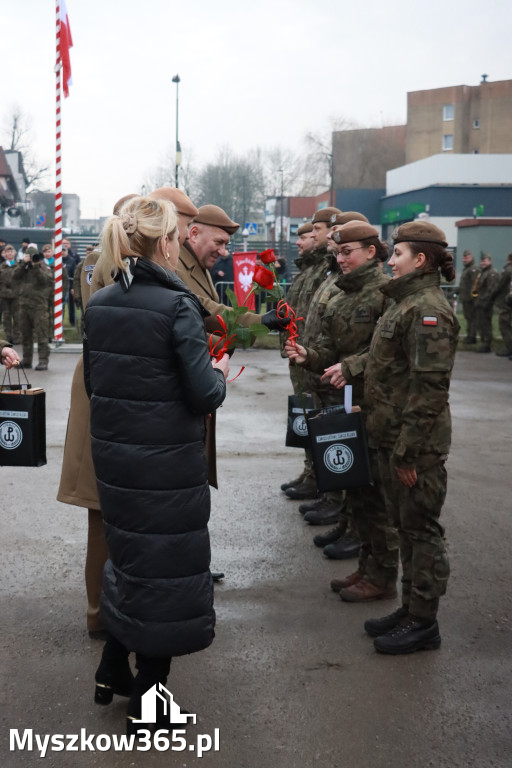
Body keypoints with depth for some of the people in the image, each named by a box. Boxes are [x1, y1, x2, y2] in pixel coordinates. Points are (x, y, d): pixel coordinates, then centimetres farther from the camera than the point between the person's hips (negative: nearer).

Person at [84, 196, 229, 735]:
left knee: (129, 553, 24)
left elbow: (92, 381, 9)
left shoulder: (98, 304, 2)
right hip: (166, 458, -7)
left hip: (110, 449, 7)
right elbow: (204, 395, -18)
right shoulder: (177, 305, -18)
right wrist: (219, 374, 2)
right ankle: (145, 701, 20)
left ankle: (111, 672, 37)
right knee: (166, 567, 8)